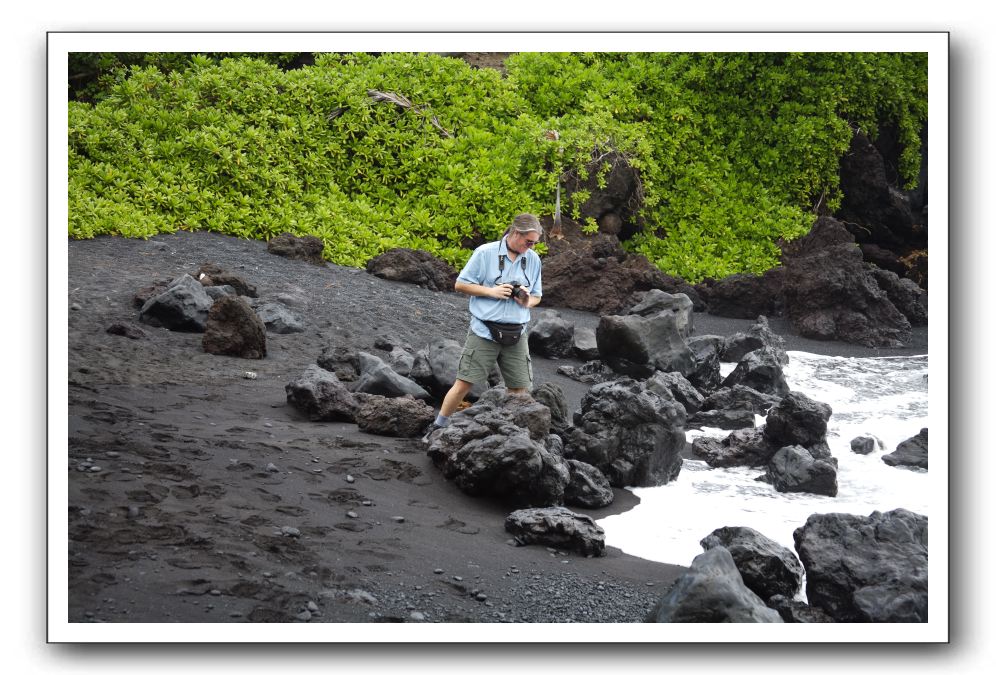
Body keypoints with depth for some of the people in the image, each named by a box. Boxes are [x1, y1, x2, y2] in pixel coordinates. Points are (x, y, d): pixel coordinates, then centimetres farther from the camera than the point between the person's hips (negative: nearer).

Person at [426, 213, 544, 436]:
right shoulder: (485, 253, -5)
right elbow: (460, 284, -2)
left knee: (520, 389, 4)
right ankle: (438, 427, 10)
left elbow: (537, 296, 18)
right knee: (464, 383, -3)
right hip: (484, 332, -4)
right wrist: (492, 292, -12)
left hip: (516, 335, 4)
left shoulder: (534, 260, 7)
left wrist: (528, 301, -6)